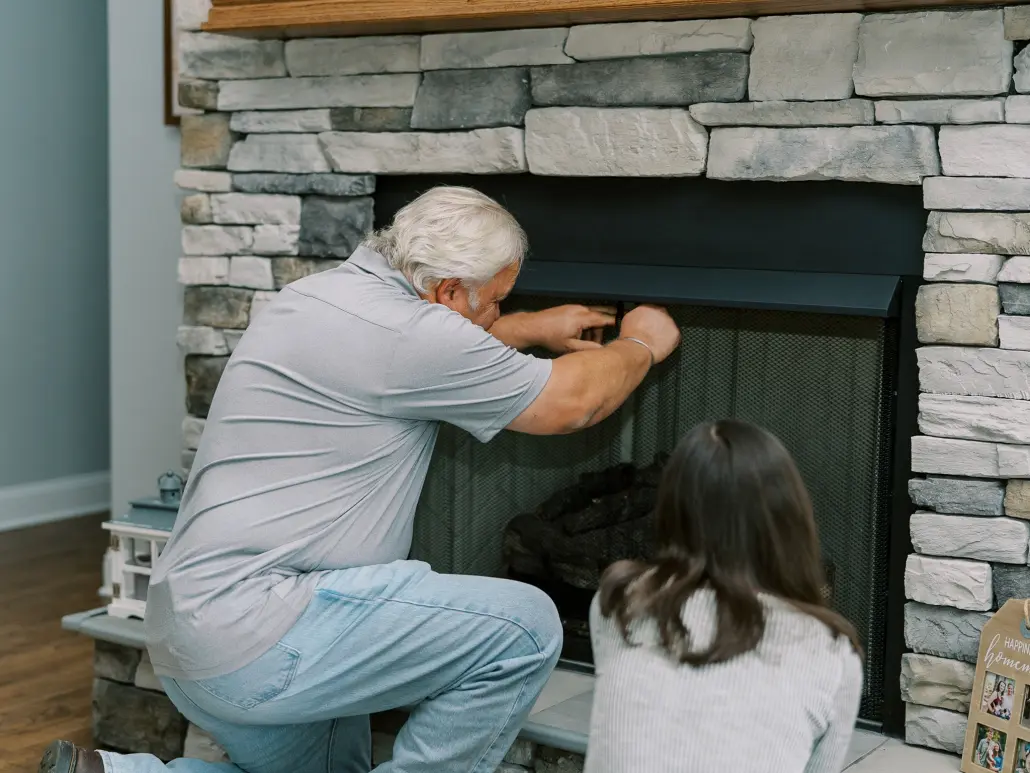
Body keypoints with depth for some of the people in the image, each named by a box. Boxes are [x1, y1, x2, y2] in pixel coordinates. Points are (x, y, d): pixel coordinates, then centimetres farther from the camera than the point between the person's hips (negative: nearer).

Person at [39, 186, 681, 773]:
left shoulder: (322, 295, 13)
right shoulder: (404, 333, -15)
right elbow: (573, 402, -3)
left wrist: (538, 328, 39)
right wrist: (641, 345, 16)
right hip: (256, 633, -11)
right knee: (525, 628, -13)